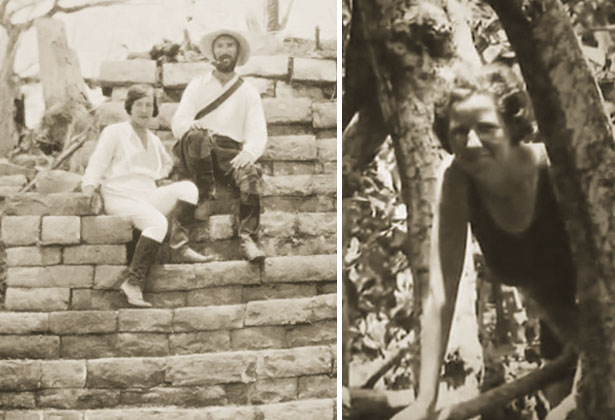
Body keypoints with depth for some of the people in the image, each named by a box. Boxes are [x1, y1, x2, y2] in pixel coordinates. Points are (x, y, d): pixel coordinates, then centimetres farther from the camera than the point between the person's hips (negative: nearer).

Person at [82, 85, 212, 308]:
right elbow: (98, 162, 0)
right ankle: (133, 281, -36)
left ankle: (179, 243, -24)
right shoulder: (113, 132, 6)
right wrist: (89, 185, -14)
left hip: (149, 197, 6)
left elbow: (167, 162, 41)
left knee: (187, 188, -19)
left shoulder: (154, 140, 22)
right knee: (158, 222, -34)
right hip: (121, 197, -6)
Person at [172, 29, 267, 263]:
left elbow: (258, 134, 4)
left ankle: (248, 237, -40)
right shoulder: (197, 86, 15)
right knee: (196, 137, -35)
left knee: (251, 172, -33)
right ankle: (207, 196, -30)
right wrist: (191, 125, -22)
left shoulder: (248, 92, 16)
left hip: (231, 154, 0)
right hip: (199, 155, 0)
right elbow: (177, 124, 4)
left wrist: (249, 152, -19)